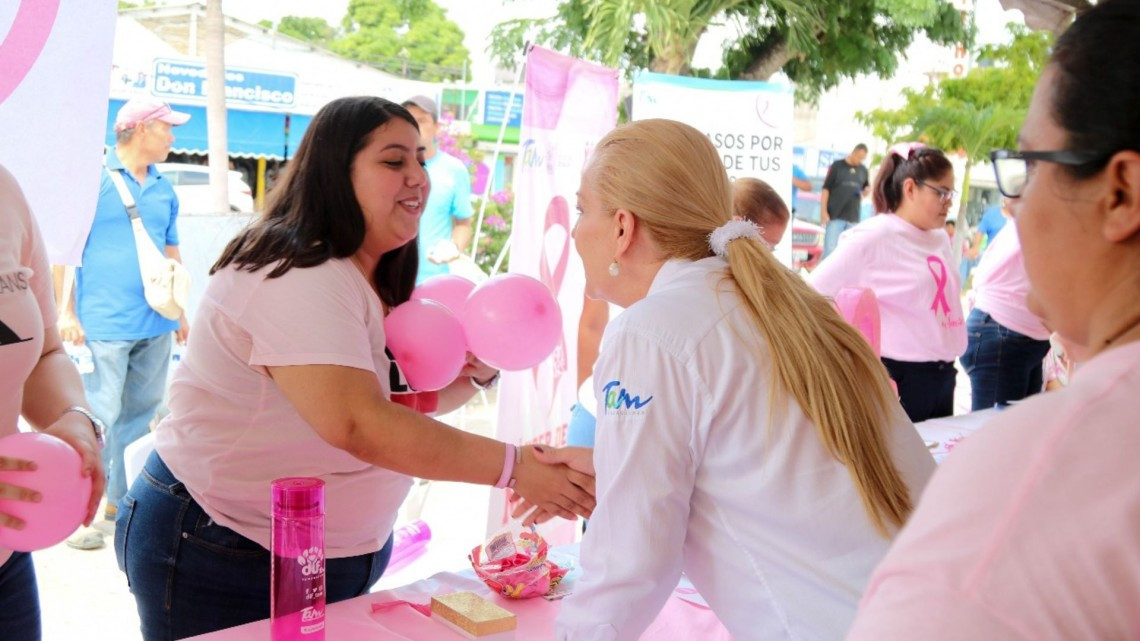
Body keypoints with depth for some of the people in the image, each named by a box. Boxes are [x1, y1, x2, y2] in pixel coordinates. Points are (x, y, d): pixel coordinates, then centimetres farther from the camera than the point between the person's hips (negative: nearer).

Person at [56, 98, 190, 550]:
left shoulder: (163, 190, 14)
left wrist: (180, 311, 22)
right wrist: (67, 311, -12)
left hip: (156, 325, 7)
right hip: (105, 325, -6)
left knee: (140, 415, 12)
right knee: (100, 419, -7)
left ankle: (119, 498, 26)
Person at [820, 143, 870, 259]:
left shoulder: (863, 171, 12)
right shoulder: (837, 166, 0)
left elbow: (865, 189, 24)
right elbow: (826, 189, -2)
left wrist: (865, 192, -1)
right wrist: (823, 211, -10)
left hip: (853, 218, 4)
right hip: (835, 216, -4)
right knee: (830, 248, -9)